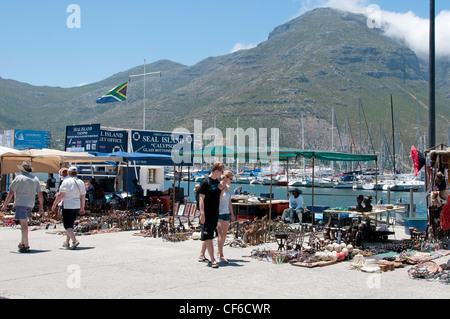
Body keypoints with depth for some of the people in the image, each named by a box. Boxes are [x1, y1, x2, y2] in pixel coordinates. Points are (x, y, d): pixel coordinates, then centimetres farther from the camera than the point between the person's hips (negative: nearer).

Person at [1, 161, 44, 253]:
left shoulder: (19, 178, -7)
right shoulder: (35, 179, 9)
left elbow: (11, 192, -8)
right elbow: (40, 194, 9)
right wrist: (41, 207, 14)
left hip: (21, 203, -6)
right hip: (30, 204, 6)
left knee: (23, 224, -8)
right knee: (24, 223, 20)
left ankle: (26, 246, -11)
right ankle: (22, 242, 26)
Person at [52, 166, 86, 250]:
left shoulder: (66, 181, -10)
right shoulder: (81, 182, 7)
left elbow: (60, 195, -11)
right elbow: (83, 196, 9)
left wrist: (54, 204, -1)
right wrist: (82, 208, 17)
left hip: (68, 206, -6)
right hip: (77, 206, 6)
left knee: (67, 225, -4)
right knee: (70, 224, 19)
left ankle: (75, 240, -22)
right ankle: (67, 242, 26)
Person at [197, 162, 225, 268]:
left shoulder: (217, 182, 12)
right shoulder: (205, 182, -11)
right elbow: (201, 198, -14)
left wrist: (221, 187, -3)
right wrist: (202, 214, -20)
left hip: (215, 214, 8)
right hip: (207, 214, -8)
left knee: (207, 237, 16)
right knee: (208, 237, -9)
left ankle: (202, 255, 27)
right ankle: (213, 260, -14)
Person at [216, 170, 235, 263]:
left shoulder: (228, 187, 11)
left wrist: (232, 214, 16)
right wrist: (222, 190, -22)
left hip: (226, 213, 7)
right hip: (218, 213, -7)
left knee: (224, 234, 8)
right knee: (221, 233, -14)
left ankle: (219, 253, 19)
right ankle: (221, 256, -17)